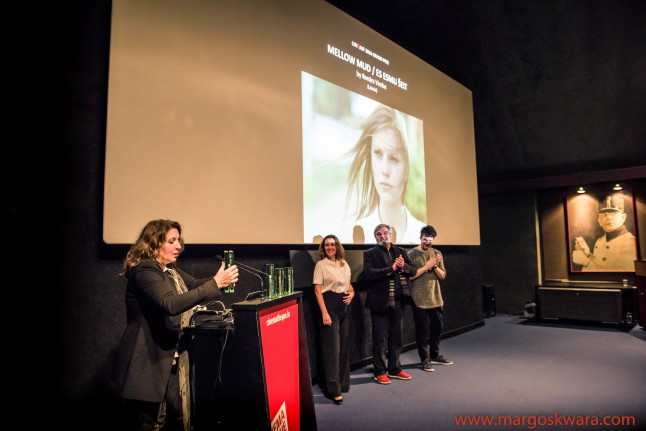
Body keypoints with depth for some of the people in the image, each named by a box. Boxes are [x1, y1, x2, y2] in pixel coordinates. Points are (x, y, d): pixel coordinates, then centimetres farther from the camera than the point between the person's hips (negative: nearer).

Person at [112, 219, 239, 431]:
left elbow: (195, 285, 8)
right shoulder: (144, 271, -18)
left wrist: (221, 278, -13)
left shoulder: (171, 270, 12)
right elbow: (171, 304, -32)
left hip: (171, 359, 9)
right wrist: (215, 284, -34)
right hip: (148, 363, -9)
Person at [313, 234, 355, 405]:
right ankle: (333, 389, 6)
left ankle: (342, 382, 29)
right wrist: (324, 313, -17)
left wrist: (352, 293, -2)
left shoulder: (344, 264, 11)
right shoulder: (321, 264, -6)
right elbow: (318, 290, -10)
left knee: (344, 346, 13)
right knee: (333, 348, -4)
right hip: (329, 306, -6)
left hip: (344, 306, 6)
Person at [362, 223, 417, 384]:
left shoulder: (400, 251, 11)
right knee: (380, 339, 5)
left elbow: (414, 270, 7)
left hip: (398, 302, 5)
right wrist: (392, 268, -21)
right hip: (380, 302, -4)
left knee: (397, 337, 15)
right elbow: (368, 274, -18)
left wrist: (404, 266, -14)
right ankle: (379, 371, 19)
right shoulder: (370, 253, -3)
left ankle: (395, 369, 30)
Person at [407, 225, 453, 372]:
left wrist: (435, 266, -13)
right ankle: (425, 359, 16)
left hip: (435, 298, 5)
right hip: (419, 299, -5)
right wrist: (427, 266, -19)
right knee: (423, 330, 3)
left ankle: (435, 355, 32)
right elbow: (410, 276, -15)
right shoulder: (412, 254, -7)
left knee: (437, 327, 14)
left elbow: (442, 276, 6)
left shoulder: (437, 253, 8)